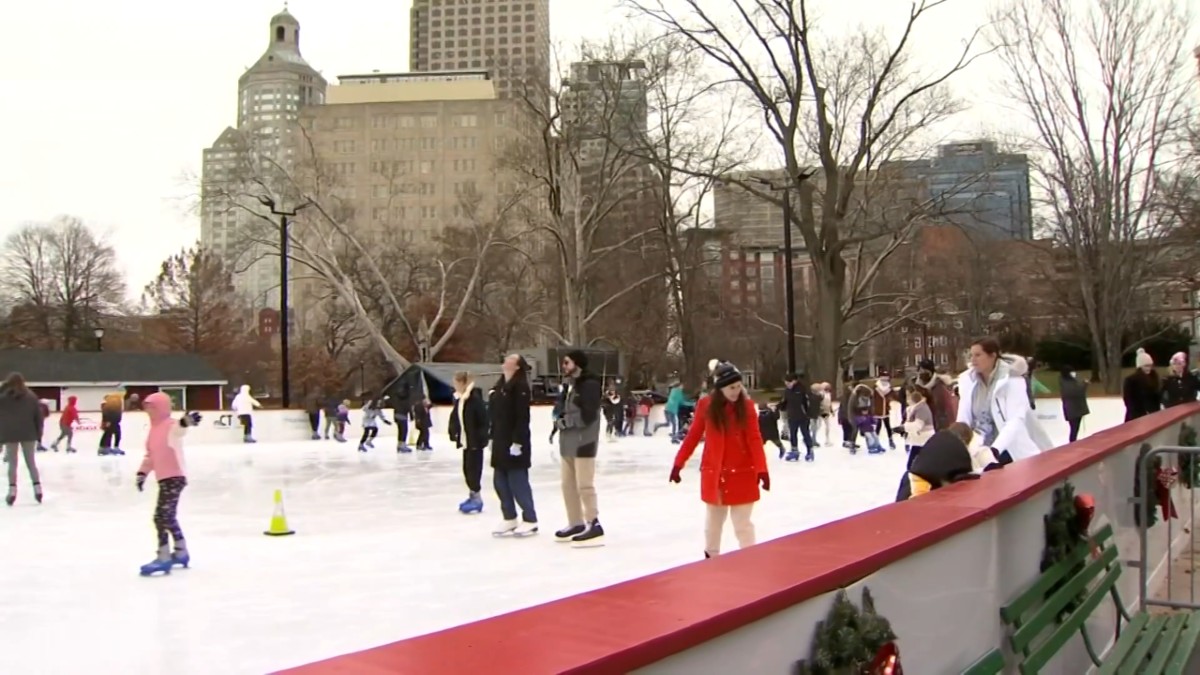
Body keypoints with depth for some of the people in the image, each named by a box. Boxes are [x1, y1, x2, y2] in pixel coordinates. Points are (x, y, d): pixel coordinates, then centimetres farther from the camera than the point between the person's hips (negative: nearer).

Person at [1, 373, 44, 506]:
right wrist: (38, 433, 9)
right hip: (28, 434, 2)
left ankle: (12, 490, -2)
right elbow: (38, 416, 5)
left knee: (12, 463, 4)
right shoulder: (31, 397, 5)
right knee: (31, 462, 8)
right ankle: (37, 488, 1)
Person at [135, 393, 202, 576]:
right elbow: (150, 455, 23)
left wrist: (187, 420, -62)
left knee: (161, 516, -12)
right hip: (165, 479, 10)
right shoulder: (153, 430, 15)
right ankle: (181, 553, 32)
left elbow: (179, 427, -39)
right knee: (168, 516, 19)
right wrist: (142, 472, 15)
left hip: (174, 478, -10)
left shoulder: (171, 426, -14)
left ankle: (163, 558, -6)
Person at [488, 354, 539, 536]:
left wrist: (517, 441, -21)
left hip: (515, 442, -9)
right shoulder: (499, 385, 14)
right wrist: (493, 437, 17)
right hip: (500, 441, 9)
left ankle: (530, 521, 6)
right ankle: (510, 519, 22)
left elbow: (522, 417, -18)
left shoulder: (520, 386, -13)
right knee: (500, 482, 11)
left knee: (518, 482, -4)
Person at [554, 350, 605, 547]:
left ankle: (594, 525, -5)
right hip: (568, 441, 10)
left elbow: (588, 414, -20)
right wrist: (561, 419, 1)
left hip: (584, 441, -10)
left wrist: (568, 421, -15)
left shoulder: (590, 385, -13)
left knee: (584, 485, -10)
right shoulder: (569, 385, 16)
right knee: (568, 484, 13)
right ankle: (576, 524, 24)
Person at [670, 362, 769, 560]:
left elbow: (754, 439, -12)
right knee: (714, 519, 18)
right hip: (713, 473, 2)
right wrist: (678, 464, 1)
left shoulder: (746, 405, -9)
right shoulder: (706, 405, -6)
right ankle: (711, 557, 36)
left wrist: (761, 469, -22)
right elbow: (693, 436, 1)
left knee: (742, 522, 2)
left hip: (743, 473, -2)